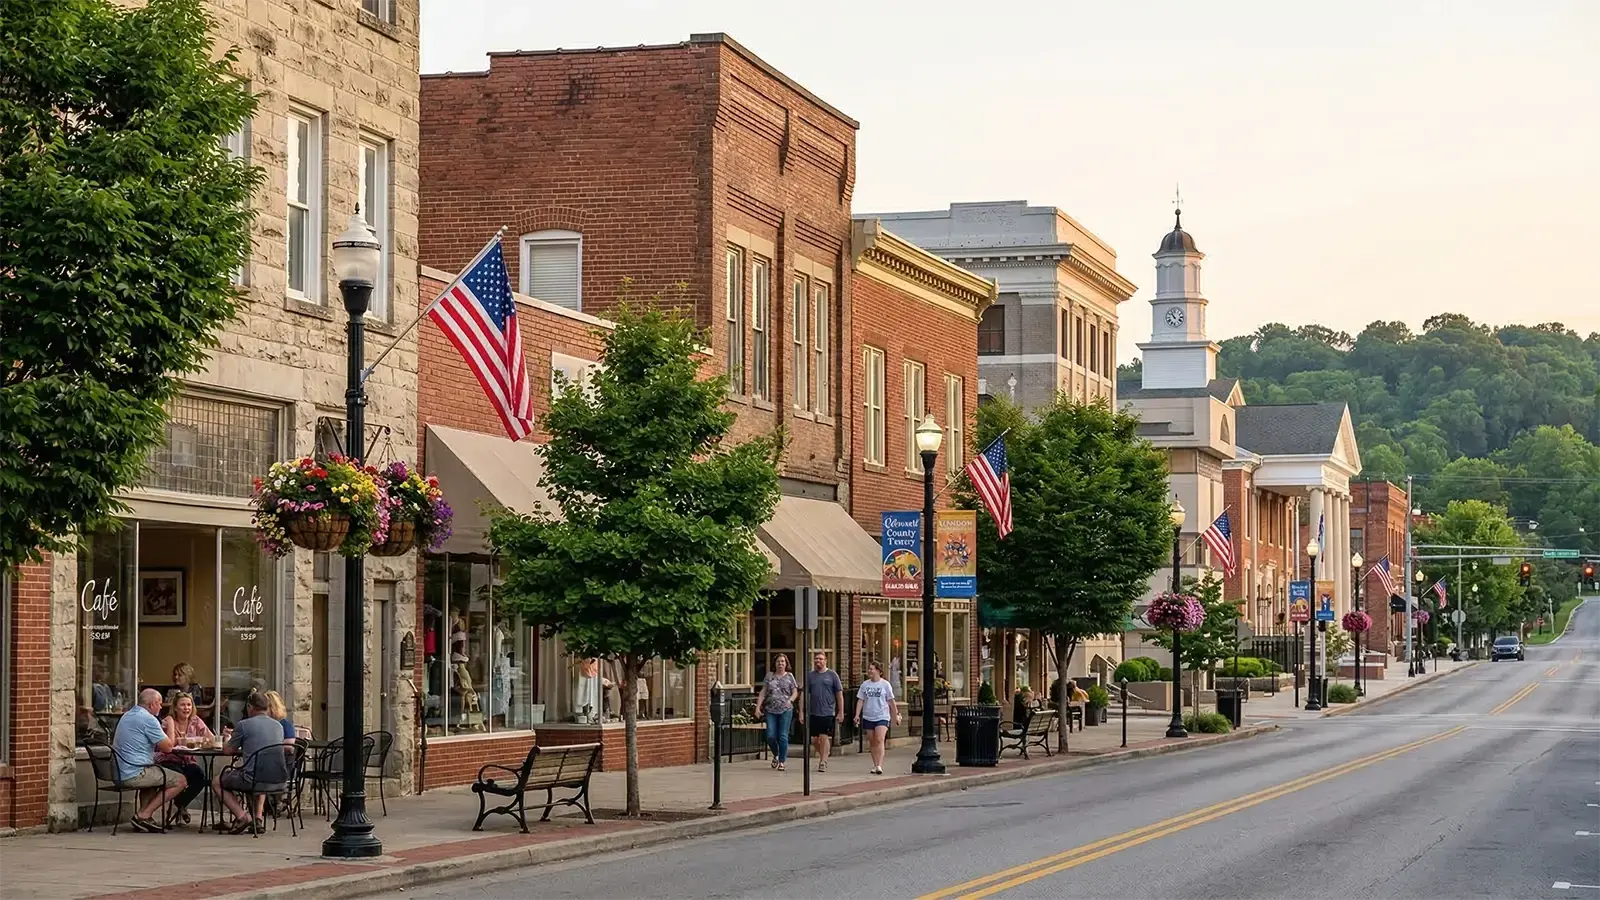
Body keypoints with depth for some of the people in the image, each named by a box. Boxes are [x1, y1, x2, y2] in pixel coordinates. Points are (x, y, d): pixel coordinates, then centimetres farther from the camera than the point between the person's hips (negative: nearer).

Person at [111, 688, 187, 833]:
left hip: (119, 773, 10)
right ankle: (144, 815, -5)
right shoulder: (148, 719, -12)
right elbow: (167, 747, -11)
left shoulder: (127, 716, 19)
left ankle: (144, 816, 18)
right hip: (135, 774, -10)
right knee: (180, 781, -2)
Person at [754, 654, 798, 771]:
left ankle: (782, 761, 4)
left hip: (785, 710, -1)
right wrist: (758, 706, 0)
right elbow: (763, 692, 10)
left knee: (783, 736, -4)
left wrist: (790, 700, -15)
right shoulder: (769, 676, 10)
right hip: (770, 710, 1)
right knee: (770, 736, -5)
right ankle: (776, 755, 22)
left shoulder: (789, 677, 8)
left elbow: (795, 692, 6)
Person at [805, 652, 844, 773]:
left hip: (828, 713, -3)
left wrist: (841, 712, -1)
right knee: (814, 740, 7)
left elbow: (840, 694, 3)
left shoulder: (832, 675, 2)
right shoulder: (809, 675, 9)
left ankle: (823, 762, -2)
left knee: (824, 737, -9)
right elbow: (805, 694, 11)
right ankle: (822, 757, 28)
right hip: (813, 713, 3)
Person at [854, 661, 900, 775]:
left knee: (879, 740, -17)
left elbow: (891, 701, 4)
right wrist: (857, 715, 1)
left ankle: (879, 766, -21)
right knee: (872, 742, 8)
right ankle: (875, 765, 16)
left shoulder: (885, 684, -1)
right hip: (868, 717, 4)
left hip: (882, 717, -4)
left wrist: (896, 715, 6)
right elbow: (860, 700, 10)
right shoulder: (865, 684, 8)